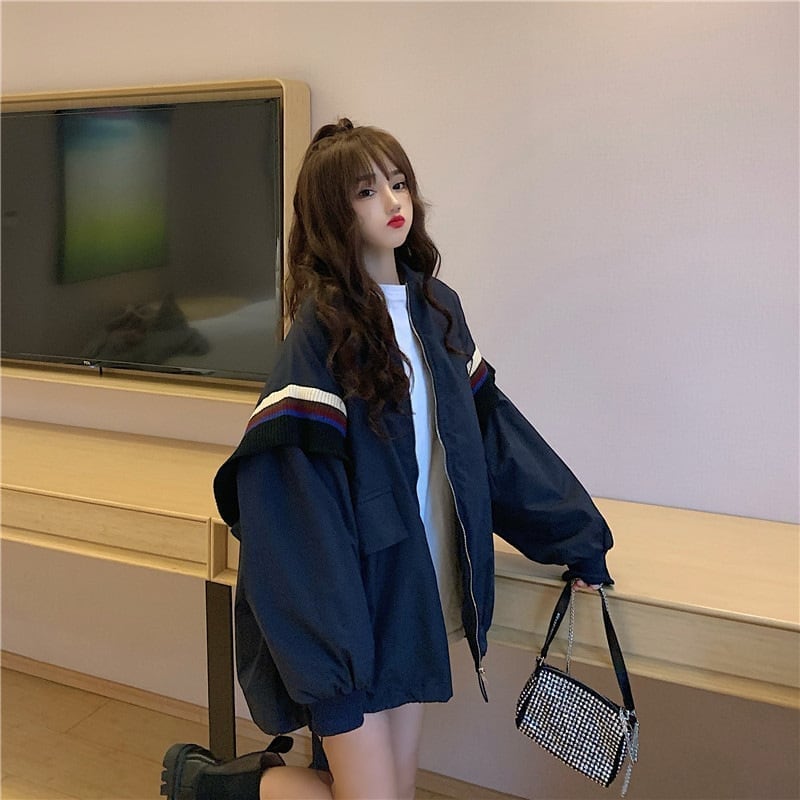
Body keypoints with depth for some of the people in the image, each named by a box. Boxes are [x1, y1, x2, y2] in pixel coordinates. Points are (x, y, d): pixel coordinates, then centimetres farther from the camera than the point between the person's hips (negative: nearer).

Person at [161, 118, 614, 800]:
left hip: (419, 591, 7)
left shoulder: (436, 307, 7)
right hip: (352, 596, -7)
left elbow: (491, 426, 12)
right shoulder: (324, 327, -15)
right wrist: (318, 657, -24)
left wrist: (577, 535, 12)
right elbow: (285, 480, -21)